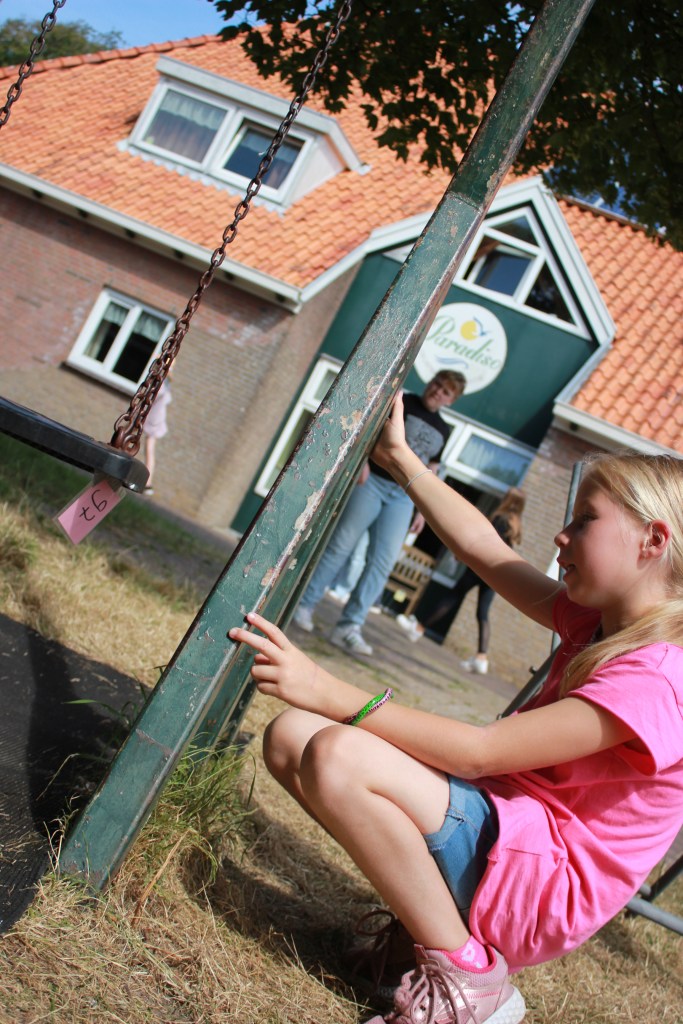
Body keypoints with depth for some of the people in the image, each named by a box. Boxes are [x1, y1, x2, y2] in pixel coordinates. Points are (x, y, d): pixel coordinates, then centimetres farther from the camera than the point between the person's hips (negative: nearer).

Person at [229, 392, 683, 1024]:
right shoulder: (596, 621, 6)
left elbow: (477, 753, -24)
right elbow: (483, 547, 11)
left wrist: (329, 692, -25)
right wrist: (400, 458, 11)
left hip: (544, 892, -8)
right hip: (506, 829, 8)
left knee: (339, 756, -30)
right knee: (289, 738, -2)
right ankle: (428, 906, 1)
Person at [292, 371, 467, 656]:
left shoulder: (443, 431, 17)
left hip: (402, 497, 4)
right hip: (372, 481, -4)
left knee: (382, 562, -7)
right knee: (340, 545, -5)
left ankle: (348, 627, -7)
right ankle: (304, 605, 6)